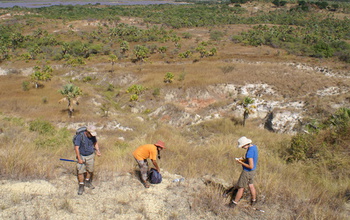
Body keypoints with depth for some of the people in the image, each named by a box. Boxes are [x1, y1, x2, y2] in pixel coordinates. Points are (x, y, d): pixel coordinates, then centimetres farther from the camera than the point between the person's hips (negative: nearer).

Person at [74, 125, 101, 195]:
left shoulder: (93, 136, -10)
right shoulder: (80, 136, -25)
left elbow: (95, 143, 10)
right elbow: (76, 148, -21)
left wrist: (98, 151, -6)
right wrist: (79, 159, -20)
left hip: (90, 156, 4)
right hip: (82, 156, -4)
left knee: (90, 170, 13)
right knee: (81, 171, -4)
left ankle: (87, 182, 37)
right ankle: (81, 187, 11)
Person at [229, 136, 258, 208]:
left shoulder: (250, 152, -31)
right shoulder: (254, 147, -2)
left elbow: (251, 166, -29)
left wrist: (241, 163, -19)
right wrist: (244, 159, 1)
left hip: (247, 172, -8)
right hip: (253, 171, 8)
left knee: (241, 187, 5)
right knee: (251, 185, 22)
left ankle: (234, 203, 19)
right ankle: (253, 201, 37)